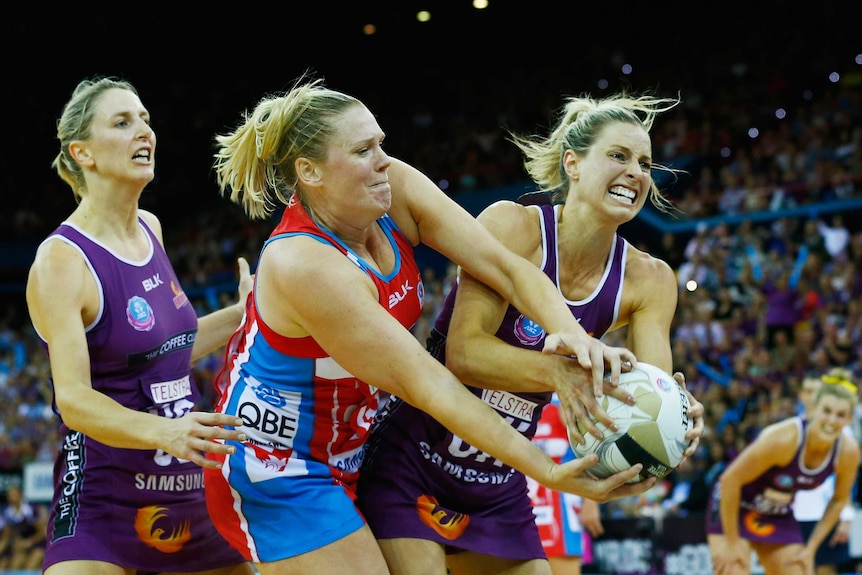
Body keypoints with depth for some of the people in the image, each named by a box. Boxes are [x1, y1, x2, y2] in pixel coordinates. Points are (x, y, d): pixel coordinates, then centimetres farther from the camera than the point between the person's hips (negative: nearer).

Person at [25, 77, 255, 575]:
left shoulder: (150, 228, 8)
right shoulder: (61, 261, -15)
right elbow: (73, 397, -25)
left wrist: (242, 315, 16)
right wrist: (161, 431, -40)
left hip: (189, 490, 7)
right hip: (103, 493, -7)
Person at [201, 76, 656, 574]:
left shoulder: (397, 189, -9)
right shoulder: (302, 266, -29)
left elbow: (505, 266, -14)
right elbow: (425, 384, -30)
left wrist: (574, 335, -35)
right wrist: (547, 471, -32)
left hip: (346, 455, 8)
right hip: (279, 475, -8)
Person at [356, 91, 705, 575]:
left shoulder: (647, 281, -2)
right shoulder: (514, 225, -16)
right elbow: (462, 352, -25)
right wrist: (557, 373, -42)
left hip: (500, 493, 6)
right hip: (409, 471, -6)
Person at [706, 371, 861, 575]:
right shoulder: (783, 438, -32)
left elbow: (839, 499, 4)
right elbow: (730, 479, -26)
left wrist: (811, 548, -1)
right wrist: (731, 543, -21)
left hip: (780, 518, 6)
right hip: (733, 508, -6)